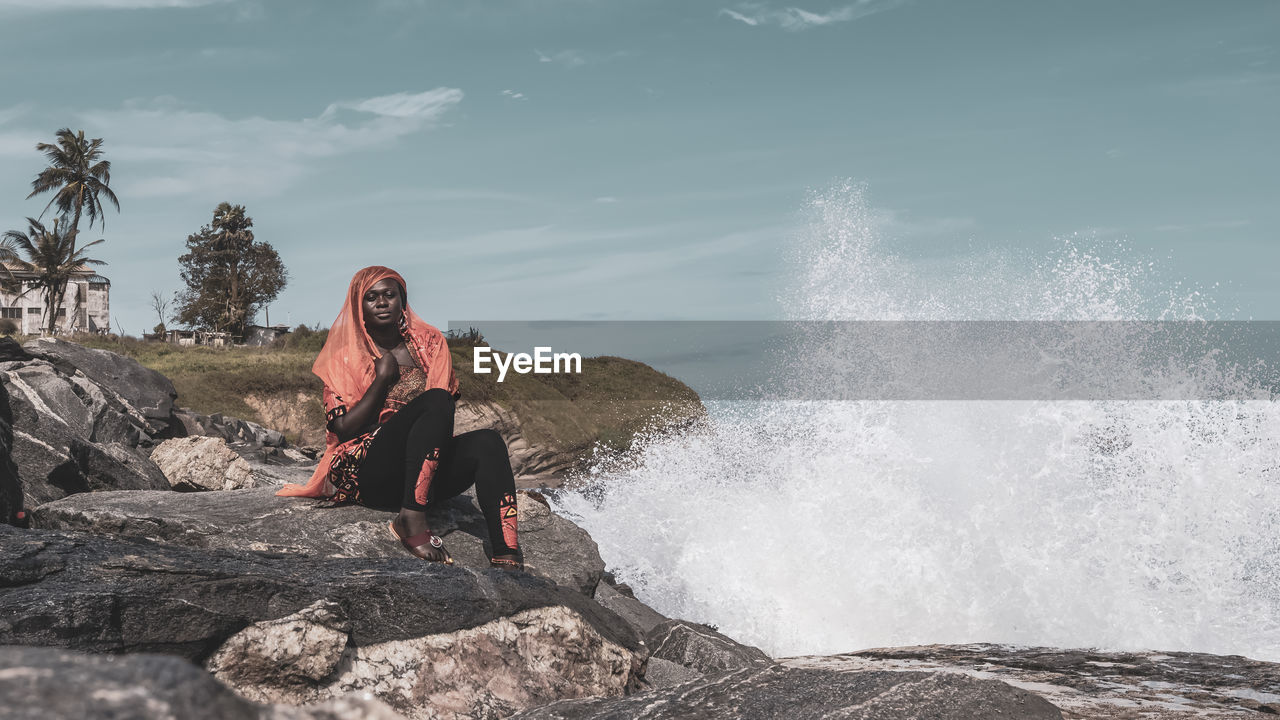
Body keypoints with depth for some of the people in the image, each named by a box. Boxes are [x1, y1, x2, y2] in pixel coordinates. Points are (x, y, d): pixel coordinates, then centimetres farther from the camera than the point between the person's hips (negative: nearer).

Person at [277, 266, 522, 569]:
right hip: (372, 477, -3)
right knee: (433, 401, -29)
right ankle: (412, 521, -38)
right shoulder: (345, 359, 10)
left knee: (487, 441, -29)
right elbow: (343, 429, -2)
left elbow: (450, 405, 16)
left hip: (426, 473, 4)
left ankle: (507, 558, -46)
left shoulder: (429, 343, 18)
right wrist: (382, 378, -5)